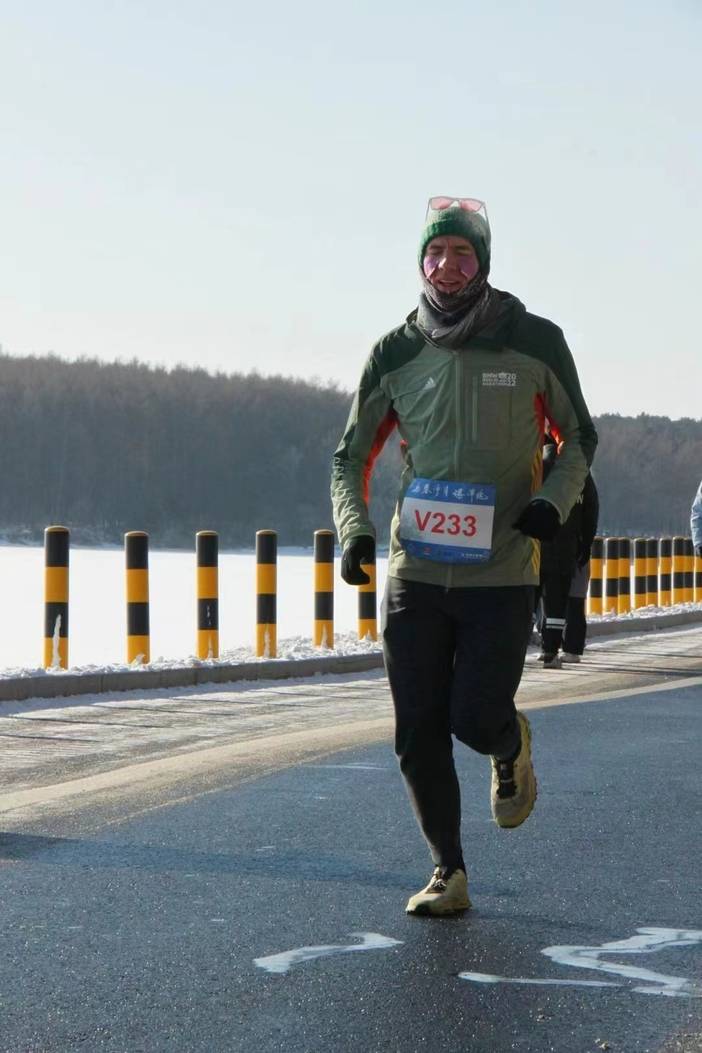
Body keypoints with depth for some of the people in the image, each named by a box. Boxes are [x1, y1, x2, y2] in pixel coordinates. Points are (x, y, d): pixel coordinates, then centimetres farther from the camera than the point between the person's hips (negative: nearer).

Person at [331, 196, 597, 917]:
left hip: (502, 574, -2)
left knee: (477, 719, -9)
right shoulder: (397, 354, 3)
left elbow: (580, 437, 9)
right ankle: (448, 874, 18)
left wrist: (554, 501, -12)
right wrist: (353, 529, -8)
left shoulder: (535, 343, -2)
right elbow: (352, 454, 11)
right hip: (414, 572, 2)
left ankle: (511, 749, 29)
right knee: (418, 734, 1)